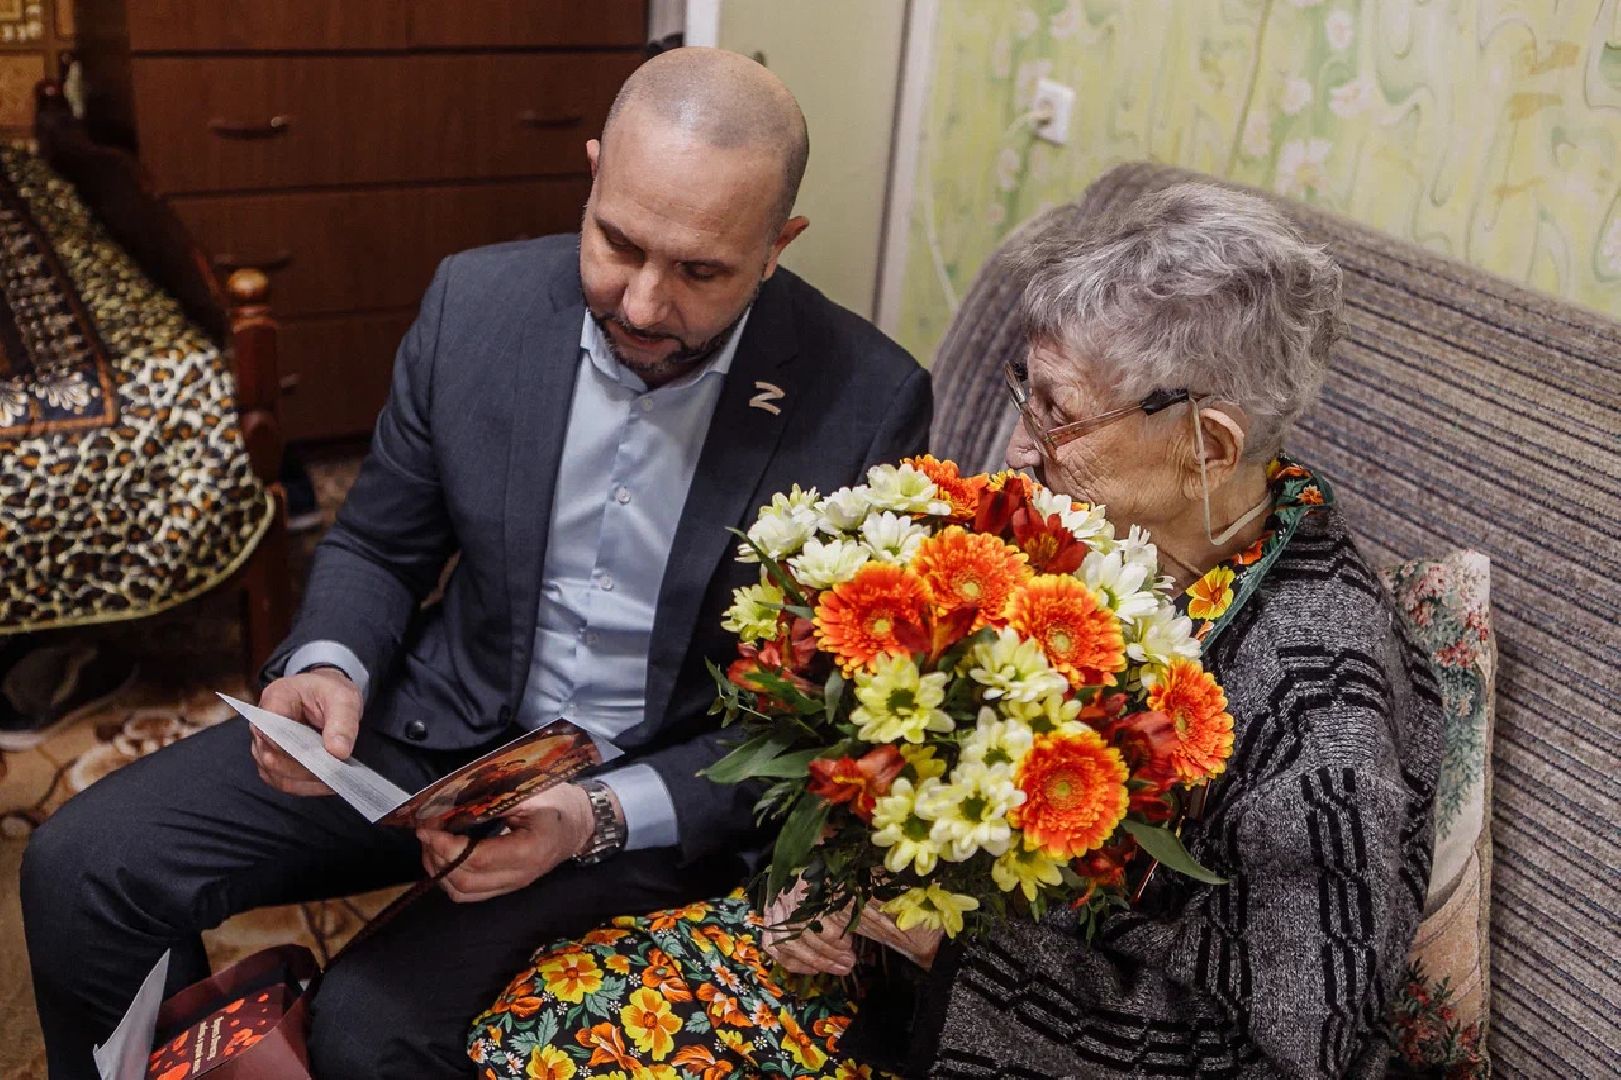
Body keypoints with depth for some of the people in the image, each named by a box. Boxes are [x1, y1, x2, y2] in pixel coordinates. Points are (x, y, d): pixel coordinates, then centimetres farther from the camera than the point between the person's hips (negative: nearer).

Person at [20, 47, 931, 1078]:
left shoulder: (870, 402, -18)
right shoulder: (476, 300, -7)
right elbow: (377, 544, 7)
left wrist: (596, 820, -23)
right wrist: (328, 667, -16)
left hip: (666, 794, -3)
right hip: (448, 722, 4)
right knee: (84, 866, -8)